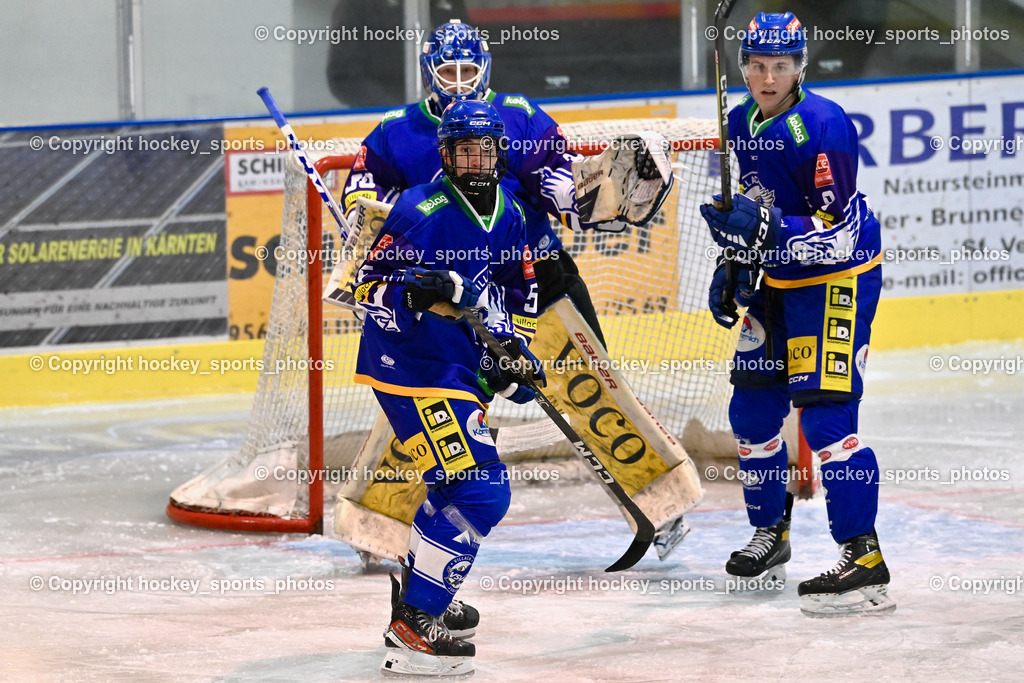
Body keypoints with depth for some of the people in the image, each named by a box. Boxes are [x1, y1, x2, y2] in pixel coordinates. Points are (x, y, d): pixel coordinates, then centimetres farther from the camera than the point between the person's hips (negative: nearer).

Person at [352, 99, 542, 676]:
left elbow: (519, 293, 22)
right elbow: (369, 289, -19)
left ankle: (418, 595, 43)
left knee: (461, 485, 23)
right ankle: (413, 628, -15)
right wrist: (418, 291, -37)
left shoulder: (509, 215, 8)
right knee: (480, 492, -18)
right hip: (409, 367, -9)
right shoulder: (421, 211, -17)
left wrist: (514, 350, 10)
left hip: (462, 368, 9)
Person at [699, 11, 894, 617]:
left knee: (826, 414, -18)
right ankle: (770, 535, 30)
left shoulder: (822, 126, -24)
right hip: (776, 279, 9)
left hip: (839, 278, -9)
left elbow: (836, 235, -28)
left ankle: (864, 561, -18)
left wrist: (765, 232, -39)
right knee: (752, 409, 11)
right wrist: (732, 269, 12)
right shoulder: (742, 123, 3)